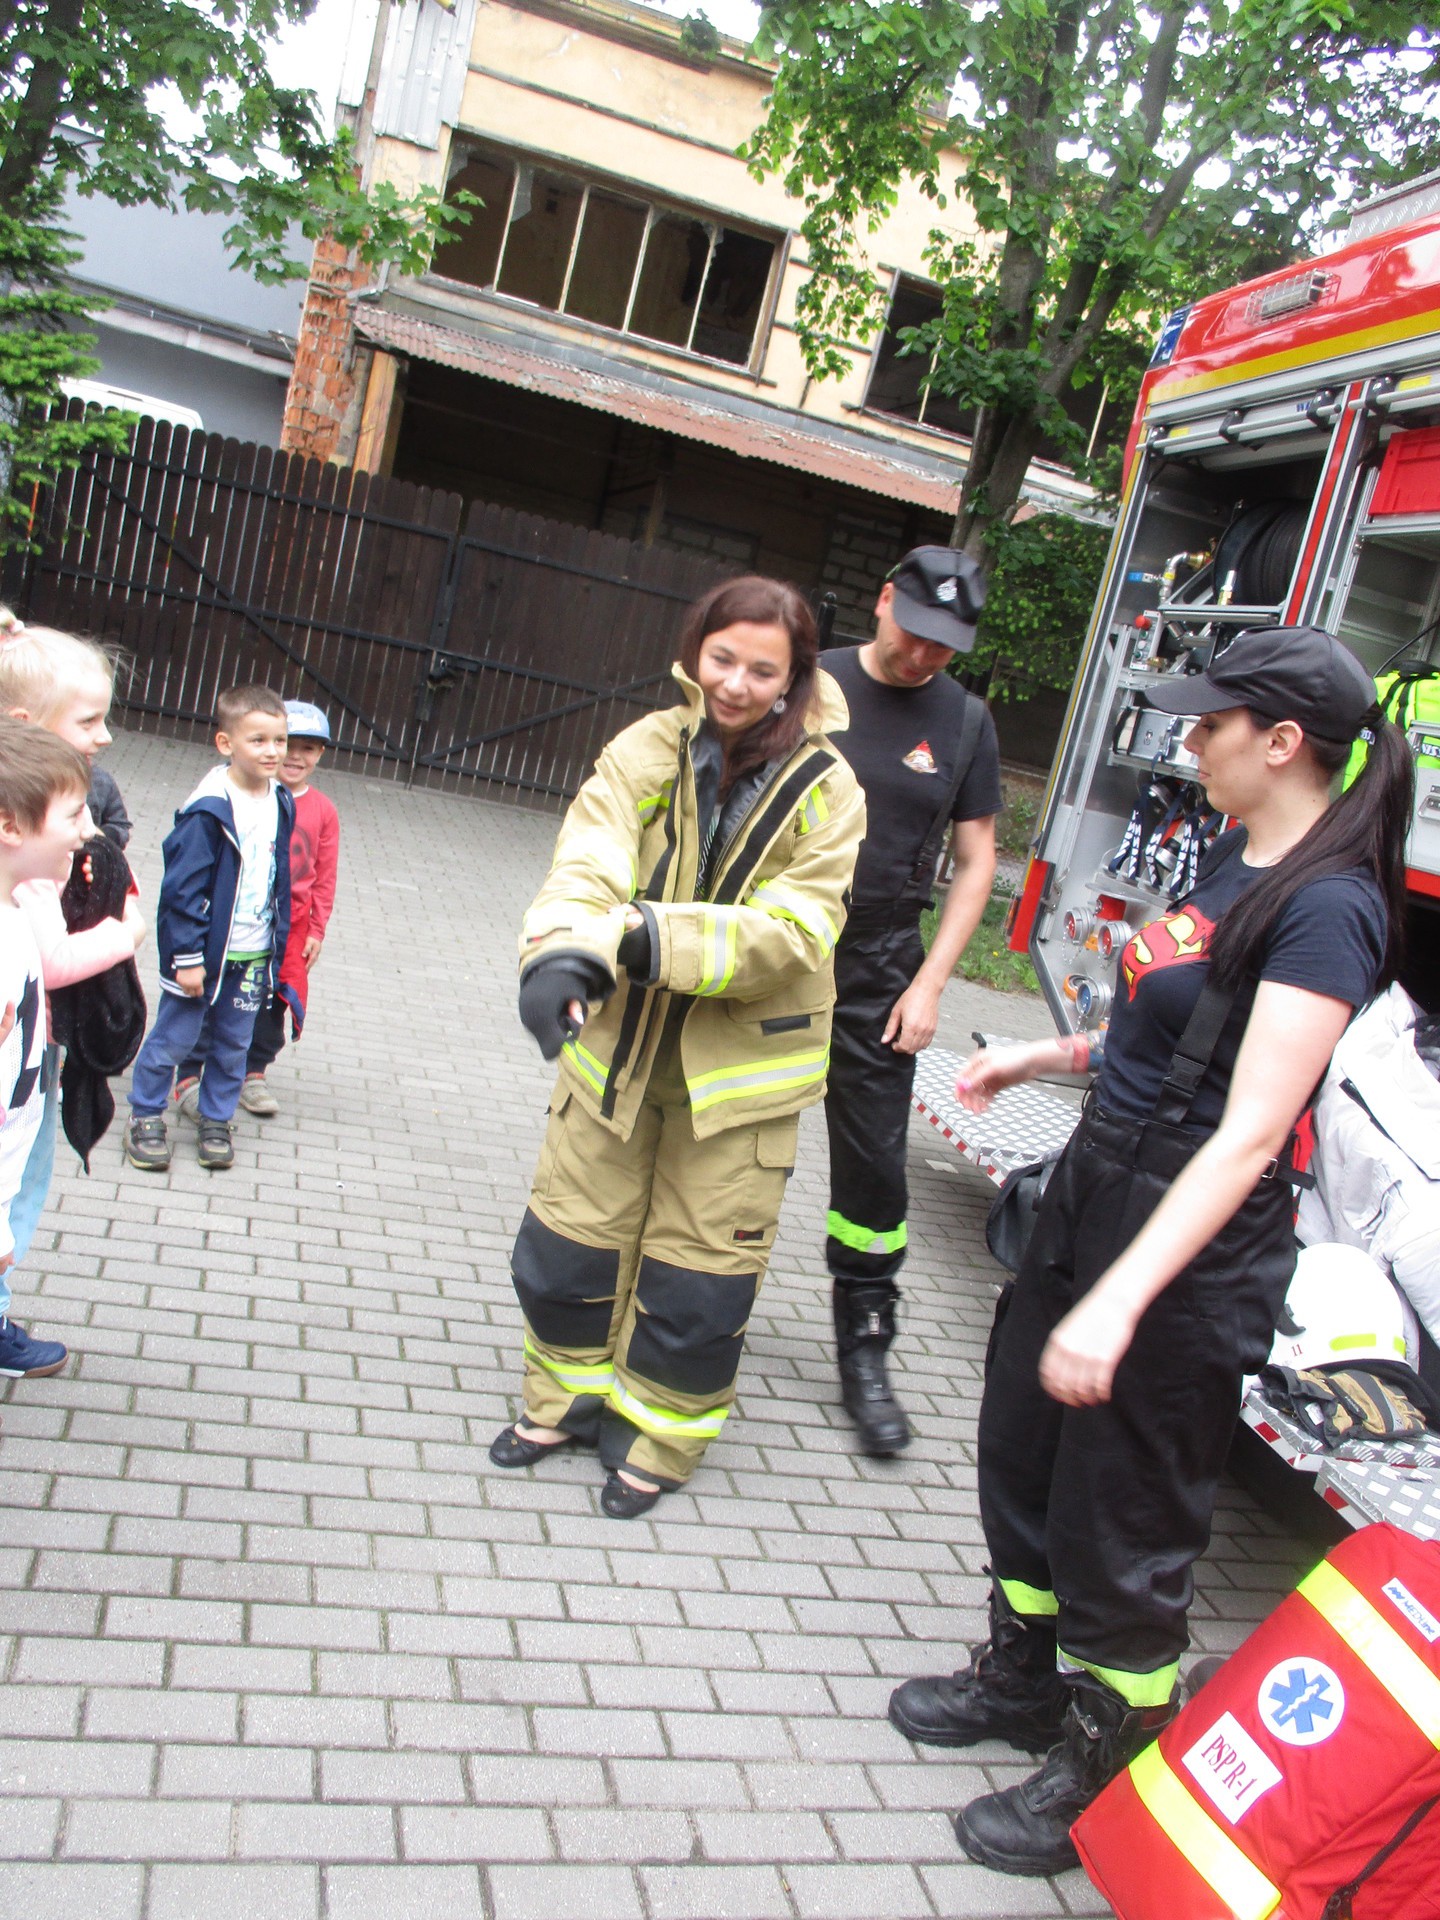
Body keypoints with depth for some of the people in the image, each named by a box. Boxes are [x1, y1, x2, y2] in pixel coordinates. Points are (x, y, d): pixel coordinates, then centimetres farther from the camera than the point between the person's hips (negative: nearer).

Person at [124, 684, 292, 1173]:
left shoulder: (281, 804, 3)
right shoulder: (210, 809, -18)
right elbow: (183, 887, -17)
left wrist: (278, 943, 14)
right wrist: (188, 957, -16)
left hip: (253, 956, 6)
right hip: (205, 953, -6)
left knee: (233, 1043, 15)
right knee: (174, 1038, 7)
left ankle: (216, 1120, 31)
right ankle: (146, 1115, 25)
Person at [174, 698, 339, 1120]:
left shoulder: (323, 810, 2)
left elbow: (325, 878, 8)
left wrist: (317, 930, 7)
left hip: (289, 924, 4)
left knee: (274, 1001, 11)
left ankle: (253, 1073, 29)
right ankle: (189, 1077, 13)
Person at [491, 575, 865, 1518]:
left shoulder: (826, 791, -11)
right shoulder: (648, 749, -8)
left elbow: (791, 933, -20)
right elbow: (587, 865, -22)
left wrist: (661, 940, -33)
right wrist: (564, 952, -44)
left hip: (741, 1064, -2)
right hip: (618, 1040, 2)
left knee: (699, 1270, 10)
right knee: (569, 1236, 15)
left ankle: (655, 1434, 34)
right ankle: (569, 1394, 41)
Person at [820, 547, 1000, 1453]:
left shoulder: (966, 721, 3)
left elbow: (977, 860, 6)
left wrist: (929, 984, -2)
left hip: (876, 977, 1)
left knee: (875, 1165, 4)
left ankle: (866, 1349, 19)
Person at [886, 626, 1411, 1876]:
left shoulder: (1328, 908, -21)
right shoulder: (1235, 860, 6)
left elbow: (1249, 1136, -28)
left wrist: (1118, 1303, -32)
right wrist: (1042, 1057, 22)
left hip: (1189, 1252, -9)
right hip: (1093, 1196, 9)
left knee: (1120, 1533, 8)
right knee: (1023, 1454, 22)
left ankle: (1106, 1779, 32)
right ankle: (1023, 1680, 45)